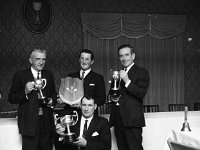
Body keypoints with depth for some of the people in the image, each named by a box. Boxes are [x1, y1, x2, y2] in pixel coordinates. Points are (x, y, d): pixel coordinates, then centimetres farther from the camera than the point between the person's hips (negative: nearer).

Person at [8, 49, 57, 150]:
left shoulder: (49, 75, 12)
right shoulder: (20, 75, -1)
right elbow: (11, 98, -3)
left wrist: (52, 101, -1)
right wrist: (25, 92, -19)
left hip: (46, 121, 4)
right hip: (29, 122, -3)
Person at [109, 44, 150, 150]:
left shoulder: (142, 73, -2)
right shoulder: (118, 73, 19)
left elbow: (141, 94, -13)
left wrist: (127, 81, -22)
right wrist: (111, 97, 4)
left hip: (132, 119, -6)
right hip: (118, 118, 6)